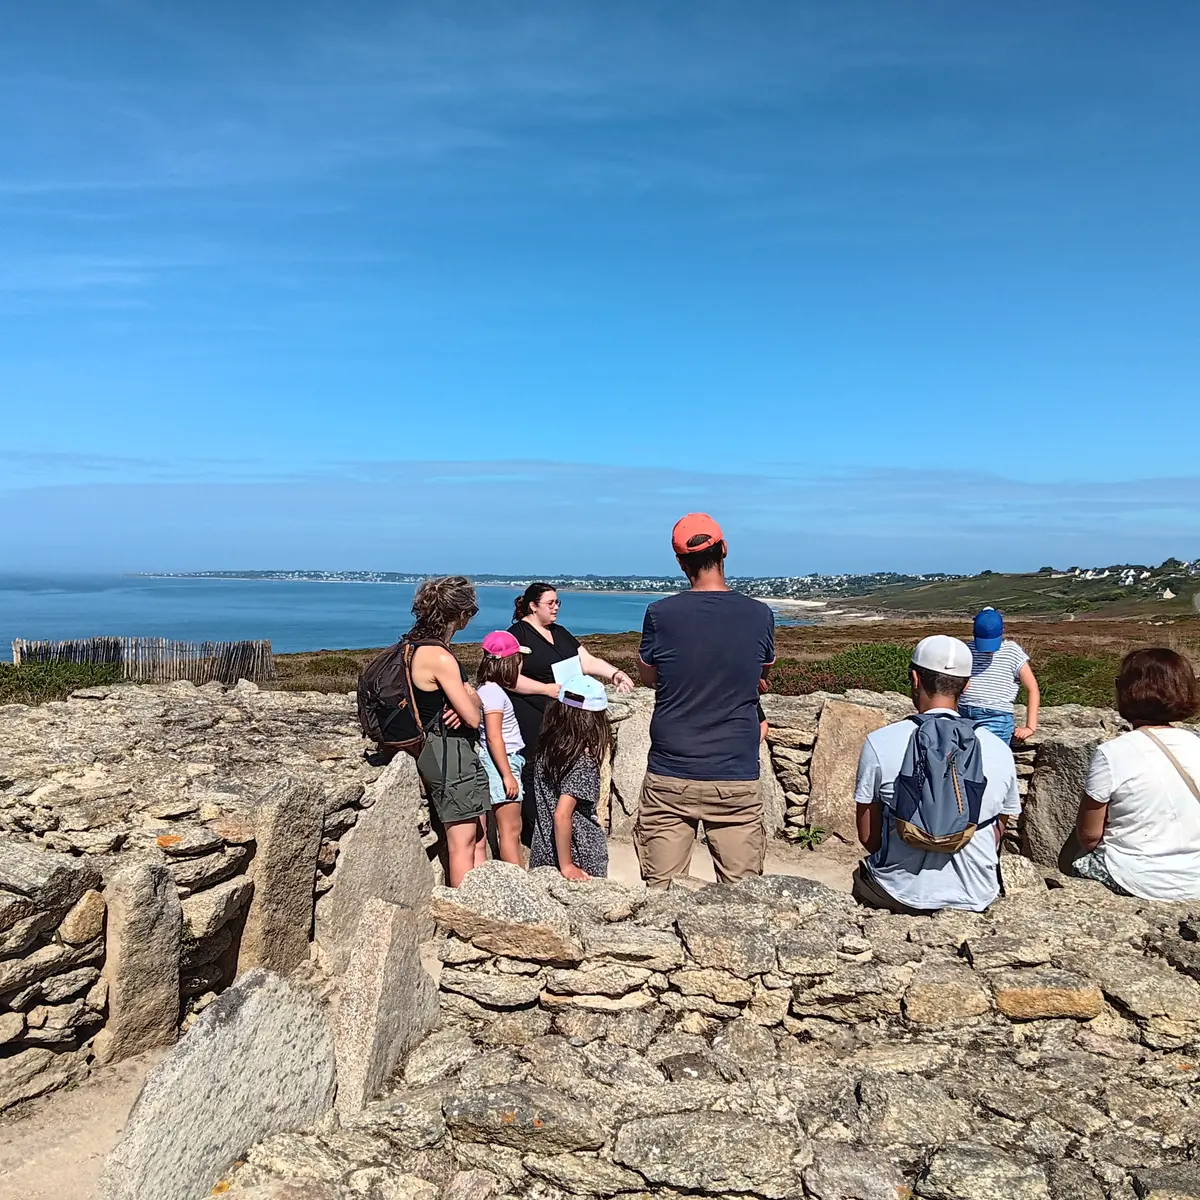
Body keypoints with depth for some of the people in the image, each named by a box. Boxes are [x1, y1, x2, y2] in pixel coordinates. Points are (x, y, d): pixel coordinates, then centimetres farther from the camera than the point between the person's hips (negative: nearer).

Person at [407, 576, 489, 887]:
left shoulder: (419, 648, 8)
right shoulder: (440, 658, -22)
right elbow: (474, 717, -19)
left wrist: (464, 704, -7)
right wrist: (472, 697, 3)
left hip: (454, 752, 10)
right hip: (448, 752, -10)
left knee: (478, 839, 14)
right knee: (463, 843, -1)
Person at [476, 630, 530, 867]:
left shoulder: (489, 689, 13)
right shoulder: (493, 692, -15)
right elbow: (493, 737, -20)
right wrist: (508, 775, -19)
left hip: (507, 761, 10)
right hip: (502, 763, -10)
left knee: (512, 828, 13)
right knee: (510, 829, -6)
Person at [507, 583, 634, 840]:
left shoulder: (560, 633, 17)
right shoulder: (518, 634, -5)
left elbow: (588, 662, 10)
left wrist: (613, 673, -7)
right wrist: (548, 689, -16)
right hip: (531, 720, -7)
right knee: (534, 774, -4)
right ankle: (532, 833, 7)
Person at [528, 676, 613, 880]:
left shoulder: (547, 748, -3)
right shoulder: (583, 763, -22)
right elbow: (561, 815, -26)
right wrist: (566, 866, -19)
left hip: (544, 853, 6)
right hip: (581, 859, -6)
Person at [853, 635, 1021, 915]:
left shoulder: (880, 743, -15)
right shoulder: (999, 750, -8)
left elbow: (868, 836, -6)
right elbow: (997, 834, 5)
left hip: (902, 892, -2)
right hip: (976, 896, 2)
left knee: (860, 876, 31)